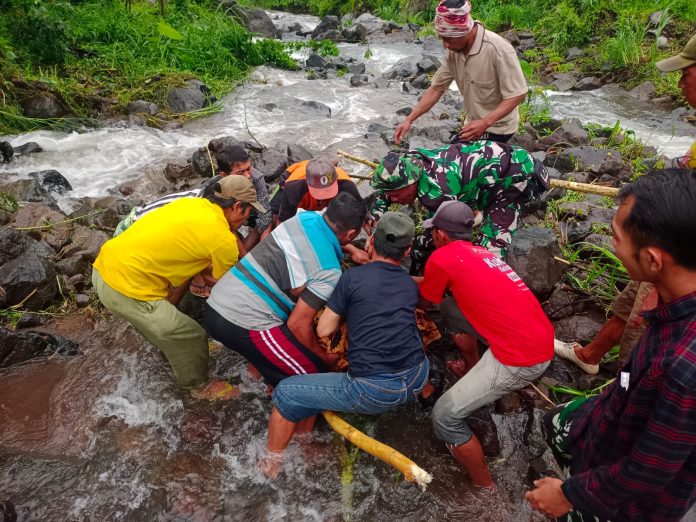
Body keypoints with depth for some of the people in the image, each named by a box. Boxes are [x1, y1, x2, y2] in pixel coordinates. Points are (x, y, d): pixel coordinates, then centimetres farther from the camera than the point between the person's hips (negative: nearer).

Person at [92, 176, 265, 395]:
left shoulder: (191, 203, 8)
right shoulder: (224, 240, -12)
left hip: (104, 265, 9)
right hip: (127, 289, -9)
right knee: (193, 337, 5)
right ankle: (198, 384, 28)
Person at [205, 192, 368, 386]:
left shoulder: (305, 217, 5)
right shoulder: (329, 273, -14)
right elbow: (298, 324, -14)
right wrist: (325, 357, 1)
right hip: (243, 326, -8)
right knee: (315, 370, 1)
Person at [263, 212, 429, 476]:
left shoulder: (353, 276, -4)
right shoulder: (411, 284, 11)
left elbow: (324, 330, -1)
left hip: (375, 391, -5)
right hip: (417, 379, 6)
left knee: (285, 392, 11)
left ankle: (271, 469, 24)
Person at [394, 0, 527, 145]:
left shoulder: (498, 50, -28)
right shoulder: (454, 50, -7)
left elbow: (517, 94, -25)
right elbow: (437, 88, -1)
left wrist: (485, 123, -36)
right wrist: (409, 120, -10)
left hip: (496, 128, -6)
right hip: (474, 124, 7)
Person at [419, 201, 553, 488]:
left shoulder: (442, 257, -9)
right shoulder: (480, 252, 14)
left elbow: (425, 300, 11)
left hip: (522, 359, -9)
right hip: (540, 339, 9)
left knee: (445, 416, -3)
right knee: (450, 308, 21)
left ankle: (485, 488, 13)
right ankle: (474, 371, 39)